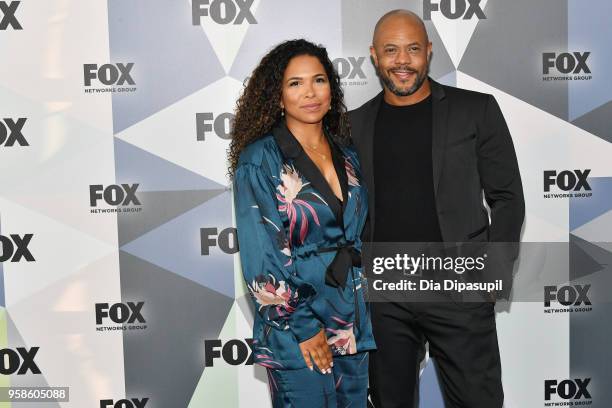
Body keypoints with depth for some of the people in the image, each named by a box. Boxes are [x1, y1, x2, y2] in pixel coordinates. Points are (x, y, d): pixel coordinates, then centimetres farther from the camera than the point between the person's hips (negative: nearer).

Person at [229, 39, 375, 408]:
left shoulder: (346, 154, 7)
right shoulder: (259, 160, -11)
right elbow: (261, 257, -15)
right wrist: (302, 325, -15)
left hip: (354, 321, 6)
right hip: (295, 331, -6)